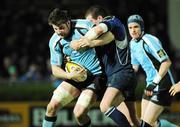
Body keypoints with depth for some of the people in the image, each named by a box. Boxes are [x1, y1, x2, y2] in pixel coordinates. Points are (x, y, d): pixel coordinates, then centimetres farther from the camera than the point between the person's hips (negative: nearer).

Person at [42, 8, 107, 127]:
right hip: (76, 76, 5)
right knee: (52, 106, -5)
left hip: (95, 75, -5)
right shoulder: (55, 42, -5)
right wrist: (69, 75, -19)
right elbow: (55, 69, 1)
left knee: (79, 113, -18)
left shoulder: (84, 26, -17)